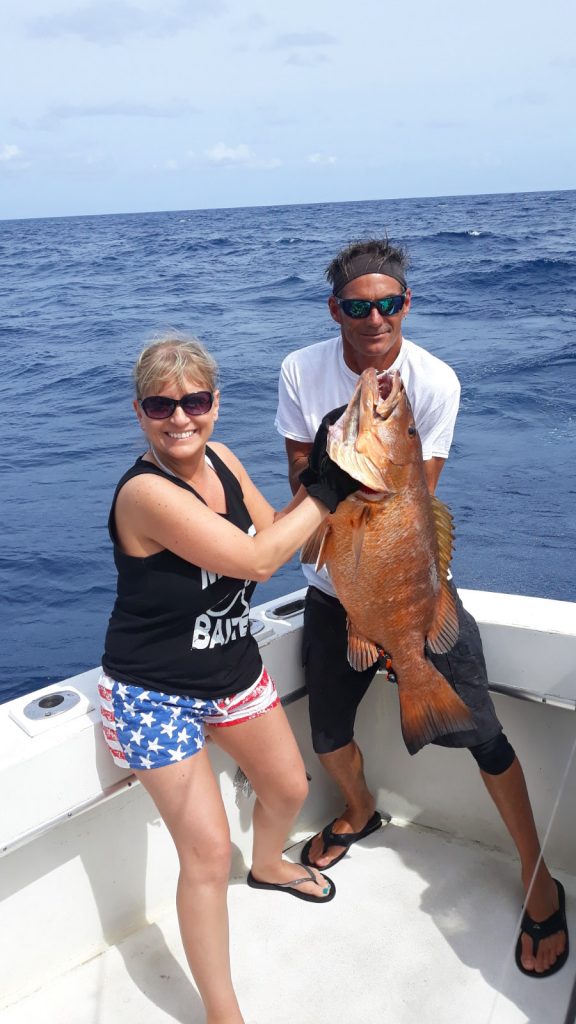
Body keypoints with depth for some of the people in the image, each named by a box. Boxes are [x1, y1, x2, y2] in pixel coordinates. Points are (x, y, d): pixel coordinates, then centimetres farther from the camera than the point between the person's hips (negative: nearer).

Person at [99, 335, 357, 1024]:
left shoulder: (220, 459, -6)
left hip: (232, 669, 8)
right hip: (153, 695, -8)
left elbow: (272, 532, 3)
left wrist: (320, 483, -12)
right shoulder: (147, 492, -30)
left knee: (288, 788, 24)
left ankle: (268, 866, 58)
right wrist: (329, 489, -23)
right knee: (208, 851, -5)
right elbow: (257, 560, -32)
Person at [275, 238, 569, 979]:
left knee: (476, 731, -2)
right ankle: (359, 814, 47)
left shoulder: (433, 382, -14)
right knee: (327, 731, 13)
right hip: (333, 585, 3)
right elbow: (302, 480, -6)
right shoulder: (302, 372, -8)